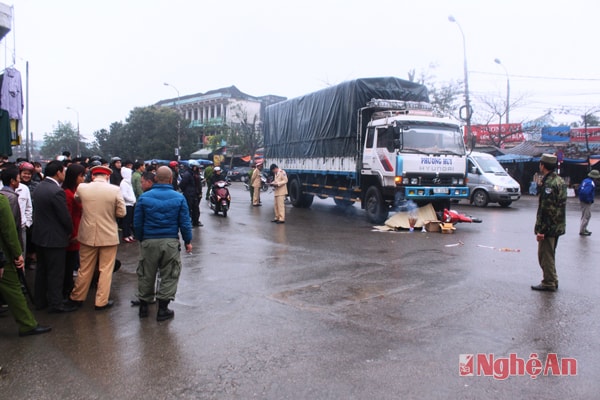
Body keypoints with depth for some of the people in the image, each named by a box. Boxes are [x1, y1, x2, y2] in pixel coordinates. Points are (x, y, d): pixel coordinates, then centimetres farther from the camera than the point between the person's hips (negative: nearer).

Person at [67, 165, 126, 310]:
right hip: (108, 236, -2)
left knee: (85, 269, 17)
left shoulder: (81, 188, -5)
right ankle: (101, 301, 15)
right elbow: (121, 212, -7)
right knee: (106, 270, 9)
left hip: (88, 235, 3)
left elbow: (76, 199, 17)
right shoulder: (115, 190, -12)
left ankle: (77, 298, 30)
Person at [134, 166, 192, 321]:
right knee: (169, 276, 10)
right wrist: (187, 241, 9)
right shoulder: (179, 198, -6)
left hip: (149, 241, 1)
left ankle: (143, 305, 28)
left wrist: (141, 239, 17)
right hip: (171, 242, -1)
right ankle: (162, 309, 13)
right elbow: (185, 223, -3)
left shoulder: (144, 197, -3)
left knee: (146, 274, 16)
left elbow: (137, 223, 1)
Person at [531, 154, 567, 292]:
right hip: (558, 226, 10)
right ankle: (552, 281, 28)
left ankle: (549, 283, 6)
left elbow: (546, 209, -23)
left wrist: (541, 230, -21)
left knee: (545, 255, -1)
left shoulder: (549, 183, -20)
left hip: (549, 227, -10)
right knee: (550, 254, 19)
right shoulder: (560, 180, 12)